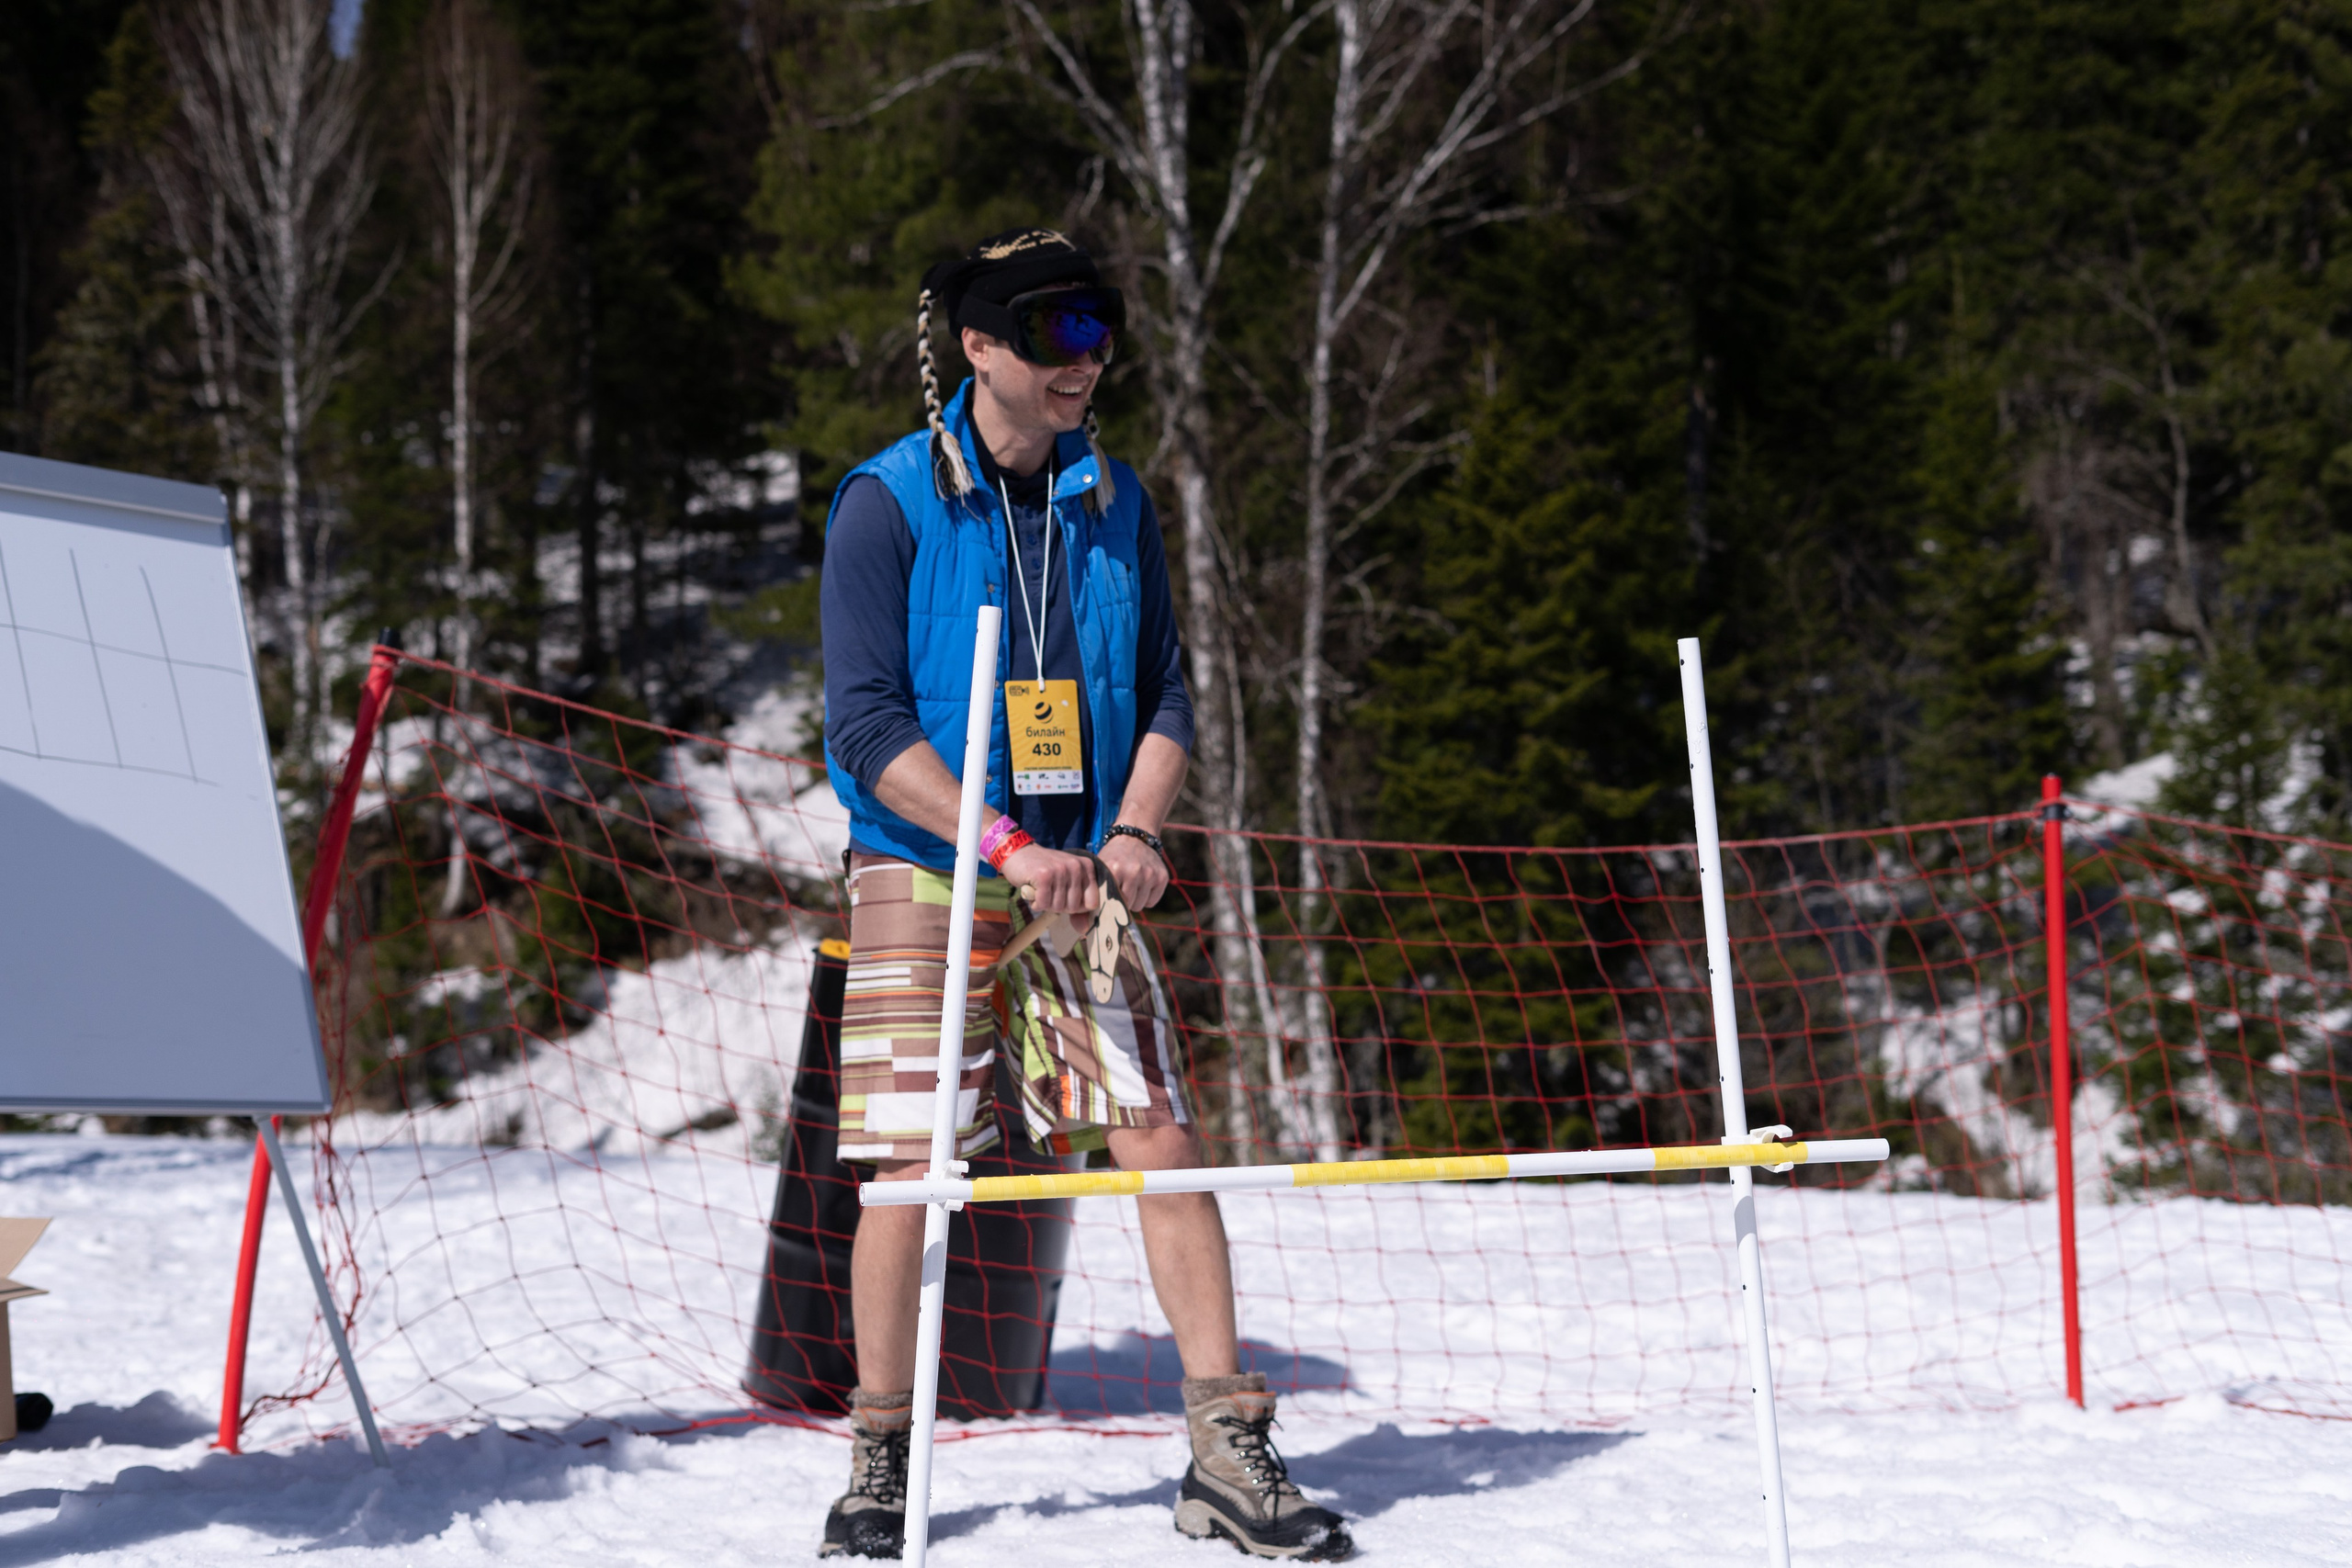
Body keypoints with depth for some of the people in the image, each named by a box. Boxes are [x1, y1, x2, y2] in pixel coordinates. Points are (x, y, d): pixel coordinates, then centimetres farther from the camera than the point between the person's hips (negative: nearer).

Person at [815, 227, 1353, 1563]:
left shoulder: (1113, 503, 9)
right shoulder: (891, 502, -6)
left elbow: (1165, 697, 12)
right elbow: (866, 724, -11)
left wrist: (1133, 832, -7)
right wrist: (1008, 845, -20)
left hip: (1081, 886, 4)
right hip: (926, 878, -4)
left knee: (1164, 1139, -3)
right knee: (910, 1167, -3)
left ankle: (1230, 1453, 3)